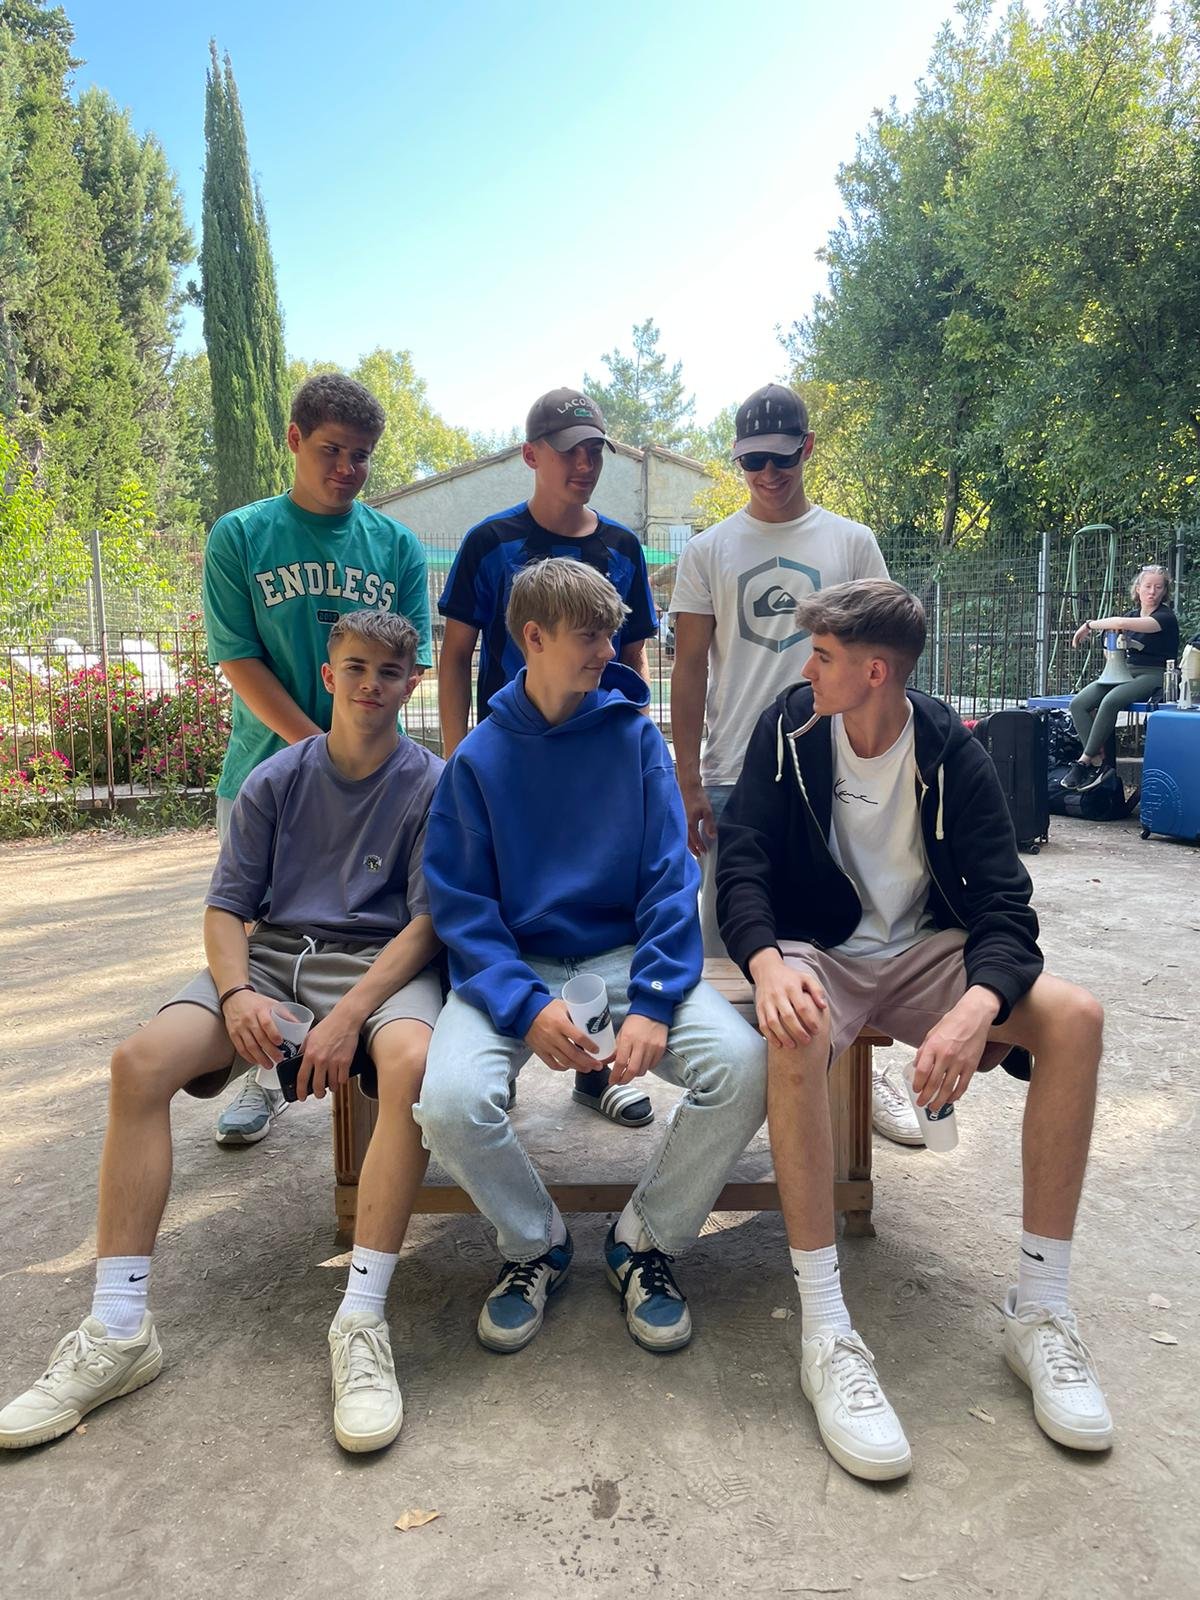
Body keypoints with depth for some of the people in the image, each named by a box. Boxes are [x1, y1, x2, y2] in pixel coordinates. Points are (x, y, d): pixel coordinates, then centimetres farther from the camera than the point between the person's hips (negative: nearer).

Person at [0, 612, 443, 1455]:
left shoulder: (431, 783, -1)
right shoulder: (278, 778, 7)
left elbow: (429, 919, -8)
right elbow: (227, 906, 6)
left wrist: (351, 1013, -22)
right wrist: (237, 993, -15)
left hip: (382, 960, -3)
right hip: (275, 952, 4)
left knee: (410, 1058, -37)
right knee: (142, 1059, -20)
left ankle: (362, 1322, -28)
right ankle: (119, 1330, -12)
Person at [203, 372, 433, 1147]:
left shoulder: (399, 546, 6)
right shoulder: (240, 537, 2)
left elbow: (408, 663, 1)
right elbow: (238, 658, -4)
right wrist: (315, 746, -15)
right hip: (266, 766, 0)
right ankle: (267, 1075, 27)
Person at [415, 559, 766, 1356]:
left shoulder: (634, 737, 1)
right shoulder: (479, 757, 0)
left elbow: (670, 878, -3)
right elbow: (459, 902, -4)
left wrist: (653, 1004, -18)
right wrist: (527, 1006, -20)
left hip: (626, 956, 1)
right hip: (512, 968, 0)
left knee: (745, 1065, -24)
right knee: (450, 1101, -28)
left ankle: (646, 1239, 5)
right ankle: (535, 1243, 7)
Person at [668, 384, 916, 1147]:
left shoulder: (853, 544, 6)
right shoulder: (709, 551, 5)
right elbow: (689, 670, 4)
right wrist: (688, 783, -1)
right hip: (735, 775, 0)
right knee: (730, 937, 7)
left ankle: (858, 1069, 26)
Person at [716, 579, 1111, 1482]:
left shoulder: (953, 756, -7)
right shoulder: (790, 730, -6)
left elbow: (1006, 906, -14)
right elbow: (741, 863, -13)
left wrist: (978, 1005, -36)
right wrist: (766, 961, -35)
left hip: (924, 951, 2)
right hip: (818, 956, -1)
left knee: (1075, 1016, -23)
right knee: (798, 1033, -36)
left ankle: (1040, 1310, -12)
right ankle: (825, 1332, -27)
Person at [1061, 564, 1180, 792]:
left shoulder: (1166, 618, -7)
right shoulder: (1131, 613, 16)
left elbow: (1122, 623, -22)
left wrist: (1090, 625, -12)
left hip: (1153, 675, -7)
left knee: (1110, 701, -36)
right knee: (1078, 704, -20)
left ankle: (1085, 761, -29)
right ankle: (1099, 761, -25)